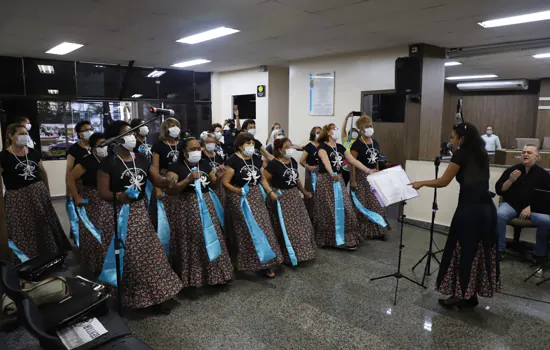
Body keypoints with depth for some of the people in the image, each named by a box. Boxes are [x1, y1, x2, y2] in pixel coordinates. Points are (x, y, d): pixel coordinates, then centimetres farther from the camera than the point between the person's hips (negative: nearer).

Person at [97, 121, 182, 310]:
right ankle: (129, 297, 20)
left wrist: (169, 180, -20)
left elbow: (157, 180, 2)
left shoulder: (141, 159, 7)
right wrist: (118, 196, -31)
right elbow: (102, 192, -11)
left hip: (140, 212, 5)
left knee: (150, 254, 8)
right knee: (127, 258, 1)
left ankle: (155, 295, 20)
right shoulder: (108, 162, -9)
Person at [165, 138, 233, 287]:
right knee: (190, 244, -1)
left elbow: (214, 186, 16)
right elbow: (170, 190, -14)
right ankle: (189, 277, 15)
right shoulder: (175, 166, -5)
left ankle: (213, 274, 21)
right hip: (186, 209, -4)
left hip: (206, 206, 5)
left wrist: (219, 177, -6)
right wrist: (189, 179, -23)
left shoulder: (205, 163, 11)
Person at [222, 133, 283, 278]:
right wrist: (238, 191, -28)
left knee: (262, 229, 4)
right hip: (239, 200, -6)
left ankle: (265, 264, 14)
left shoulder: (257, 159, 6)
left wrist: (270, 192, 6)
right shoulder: (233, 161, -13)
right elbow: (225, 183, -14)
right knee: (244, 232, 2)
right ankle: (243, 263, 20)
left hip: (256, 198, 6)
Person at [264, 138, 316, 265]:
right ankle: (289, 257, 12)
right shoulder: (274, 164, -15)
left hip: (294, 197, 8)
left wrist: (304, 191, 20)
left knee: (301, 225, 13)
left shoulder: (293, 162, 8)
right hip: (281, 199, -8)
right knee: (286, 229, -3)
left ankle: (301, 252, 31)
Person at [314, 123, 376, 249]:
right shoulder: (322, 146, -9)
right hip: (326, 180, -7)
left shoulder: (340, 147, 13)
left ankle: (346, 238, 15)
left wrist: (368, 170, 4)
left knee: (345, 209, 6)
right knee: (329, 211, -2)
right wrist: (332, 174, -46)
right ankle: (330, 239, 10)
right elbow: (326, 161, -28)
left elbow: (353, 160, 11)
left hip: (339, 180, 7)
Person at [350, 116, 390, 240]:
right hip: (361, 177, -7)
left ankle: (376, 231, 18)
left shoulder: (375, 143, 10)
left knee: (376, 205, 8)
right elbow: (352, 163, -14)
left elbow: (377, 162, 16)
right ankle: (361, 232, 10)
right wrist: (353, 180, -19)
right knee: (361, 206, -2)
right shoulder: (357, 144, -11)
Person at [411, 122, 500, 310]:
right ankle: (471, 296, 22)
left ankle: (460, 295, 13)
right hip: (486, 208, 8)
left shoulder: (461, 155, -7)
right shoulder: (481, 154, 13)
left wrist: (421, 183, 10)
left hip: (469, 208, -8)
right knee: (480, 251, 12)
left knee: (462, 251, 4)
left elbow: (443, 182, -3)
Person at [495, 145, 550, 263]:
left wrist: (530, 207, -12)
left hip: (534, 208, 0)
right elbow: (499, 190, 3)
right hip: (510, 205, 0)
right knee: (499, 215, -32)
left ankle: (539, 253, -4)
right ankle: (499, 249, -16)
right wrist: (511, 180, -15)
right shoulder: (511, 170, 4)